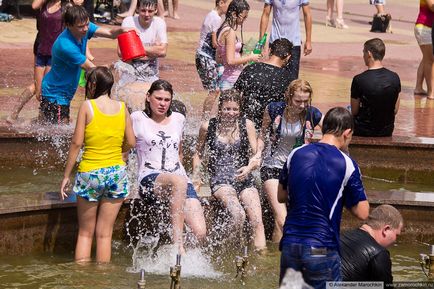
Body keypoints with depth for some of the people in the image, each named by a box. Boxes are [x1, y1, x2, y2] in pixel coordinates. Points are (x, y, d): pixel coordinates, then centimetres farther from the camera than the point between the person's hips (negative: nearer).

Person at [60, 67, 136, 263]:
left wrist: (66, 176, -2)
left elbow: (77, 143, -8)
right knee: (105, 234, 9)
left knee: (85, 233, 9)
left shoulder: (87, 106, -7)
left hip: (90, 173, -3)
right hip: (117, 172, 3)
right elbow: (131, 143, 5)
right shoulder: (121, 107, 2)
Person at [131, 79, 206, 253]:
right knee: (178, 182, -43)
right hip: (150, 180, -4)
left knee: (200, 233, -20)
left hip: (181, 180, 4)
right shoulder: (137, 118, 6)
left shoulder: (178, 119, 18)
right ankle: (177, 244, -45)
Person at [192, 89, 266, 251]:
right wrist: (196, 176, 7)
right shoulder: (208, 127, 5)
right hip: (220, 181, -2)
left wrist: (248, 168, -14)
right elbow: (198, 154, 19)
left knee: (257, 221, -19)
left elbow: (255, 156, 6)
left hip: (244, 179, 2)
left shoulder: (247, 125, 6)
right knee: (238, 214, -30)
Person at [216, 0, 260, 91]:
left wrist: (243, 58, 15)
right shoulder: (230, 32, -17)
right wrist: (250, 58, -9)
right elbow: (230, 60, -22)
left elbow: (219, 60, 16)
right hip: (231, 81, -9)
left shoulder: (223, 29, 12)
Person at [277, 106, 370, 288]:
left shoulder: (295, 155, 5)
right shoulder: (346, 164, -6)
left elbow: (281, 197, 17)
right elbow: (362, 213, -2)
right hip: (321, 249, -4)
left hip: (290, 244, 4)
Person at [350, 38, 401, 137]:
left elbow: (354, 111, -10)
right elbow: (395, 110, 2)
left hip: (363, 132, -4)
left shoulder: (359, 80, -20)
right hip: (387, 131, 4)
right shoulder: (395, 78, -7)